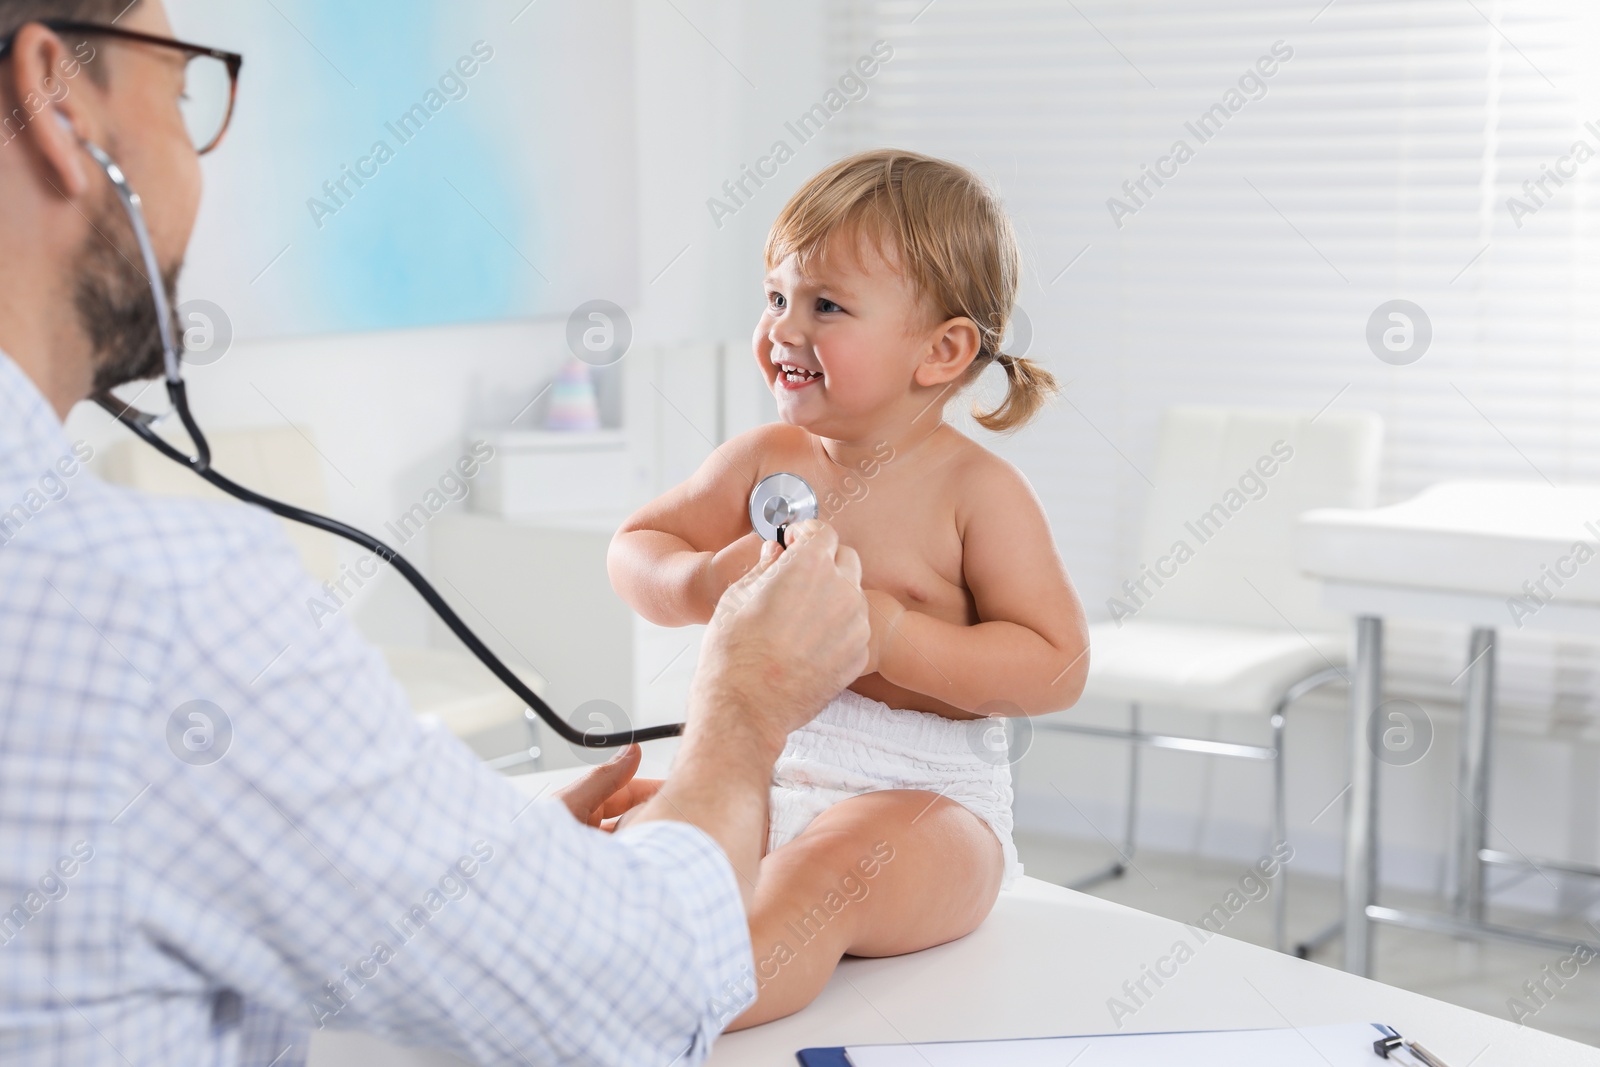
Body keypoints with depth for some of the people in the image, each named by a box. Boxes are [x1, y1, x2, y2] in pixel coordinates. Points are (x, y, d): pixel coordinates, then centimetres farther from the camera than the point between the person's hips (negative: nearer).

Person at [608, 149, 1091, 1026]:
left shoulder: (975, 489, -6)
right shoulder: (766, 460, 8)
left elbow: (1056, 666, -11)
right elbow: (633, 551, 17)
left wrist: (886, 635, -22)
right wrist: (705, 584, -8)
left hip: (920, 795, -6)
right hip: (757, 773, 6)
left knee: (830, 868, -36)